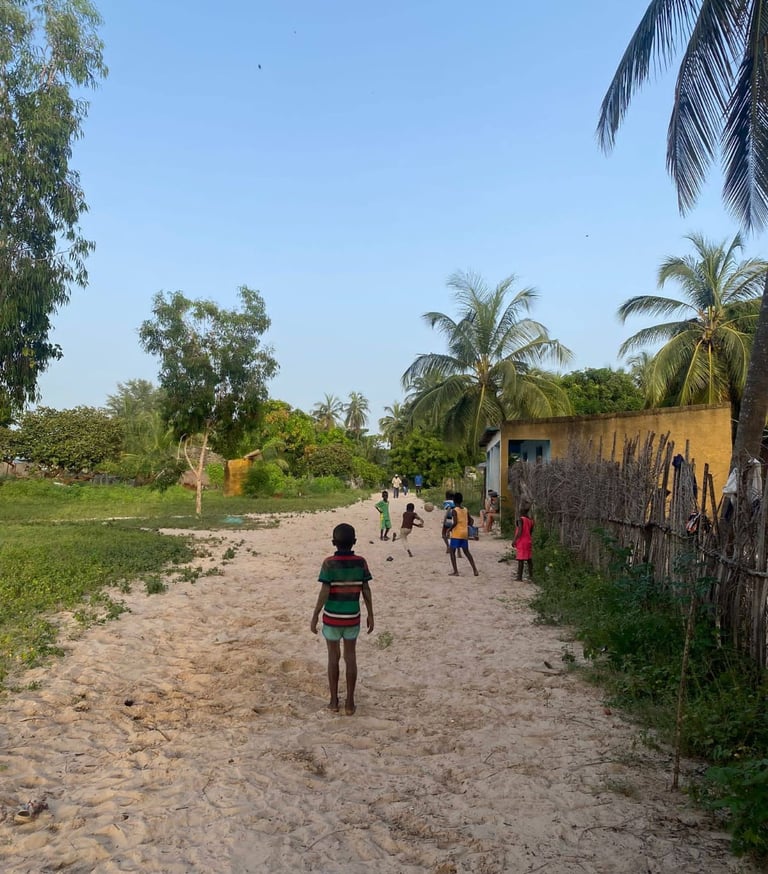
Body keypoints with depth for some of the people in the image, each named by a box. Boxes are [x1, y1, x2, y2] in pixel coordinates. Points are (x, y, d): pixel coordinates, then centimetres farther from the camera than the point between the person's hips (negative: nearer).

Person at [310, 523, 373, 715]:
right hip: (352, 618, 2)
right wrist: (370, 615, 7)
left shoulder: (329, 563, -14)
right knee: (351, 658, 12)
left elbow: (324, 593, -16)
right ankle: (350, 703, 16)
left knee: (333, 657, 12)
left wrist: (314, 617, -7)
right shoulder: (360, 562, -7)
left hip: (332, 618, -2)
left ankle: (334, 701, 19)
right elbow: (366, 591, -3)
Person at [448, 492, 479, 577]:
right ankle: (475, 570, 9)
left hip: (456, 534, -6)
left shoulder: (455, 510, -11)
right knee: (466, 552, 15)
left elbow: (455, 522, -21)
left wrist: (449, 529, -7)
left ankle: (455, 571, -3)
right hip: (465, 534, 6)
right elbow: (471, 521, 10)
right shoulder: (466, 510, 7)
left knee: (452, 552, 4)